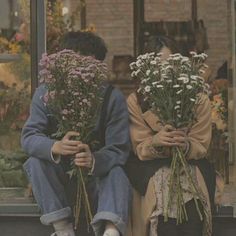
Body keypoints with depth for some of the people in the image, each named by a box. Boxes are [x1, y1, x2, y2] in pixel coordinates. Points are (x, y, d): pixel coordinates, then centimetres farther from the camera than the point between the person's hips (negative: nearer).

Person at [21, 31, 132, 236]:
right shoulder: (45, 93, -7)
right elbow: (29, 136, -17)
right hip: (60, 176, 1)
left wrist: (93, 160, -42)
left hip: (98, 171, -1)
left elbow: (119, 149, -17)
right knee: (36, 162, -27)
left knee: (117, 174, -31)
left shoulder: (113, 97, -11)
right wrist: (55, 147, -42)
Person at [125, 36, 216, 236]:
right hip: (151, 168, -1)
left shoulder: (198, 99, 0)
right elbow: (141, 148, -5)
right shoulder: (135, 101, -3)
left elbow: (201, 146, -3)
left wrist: (186, 145, -28)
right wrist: (155, 142, -30)